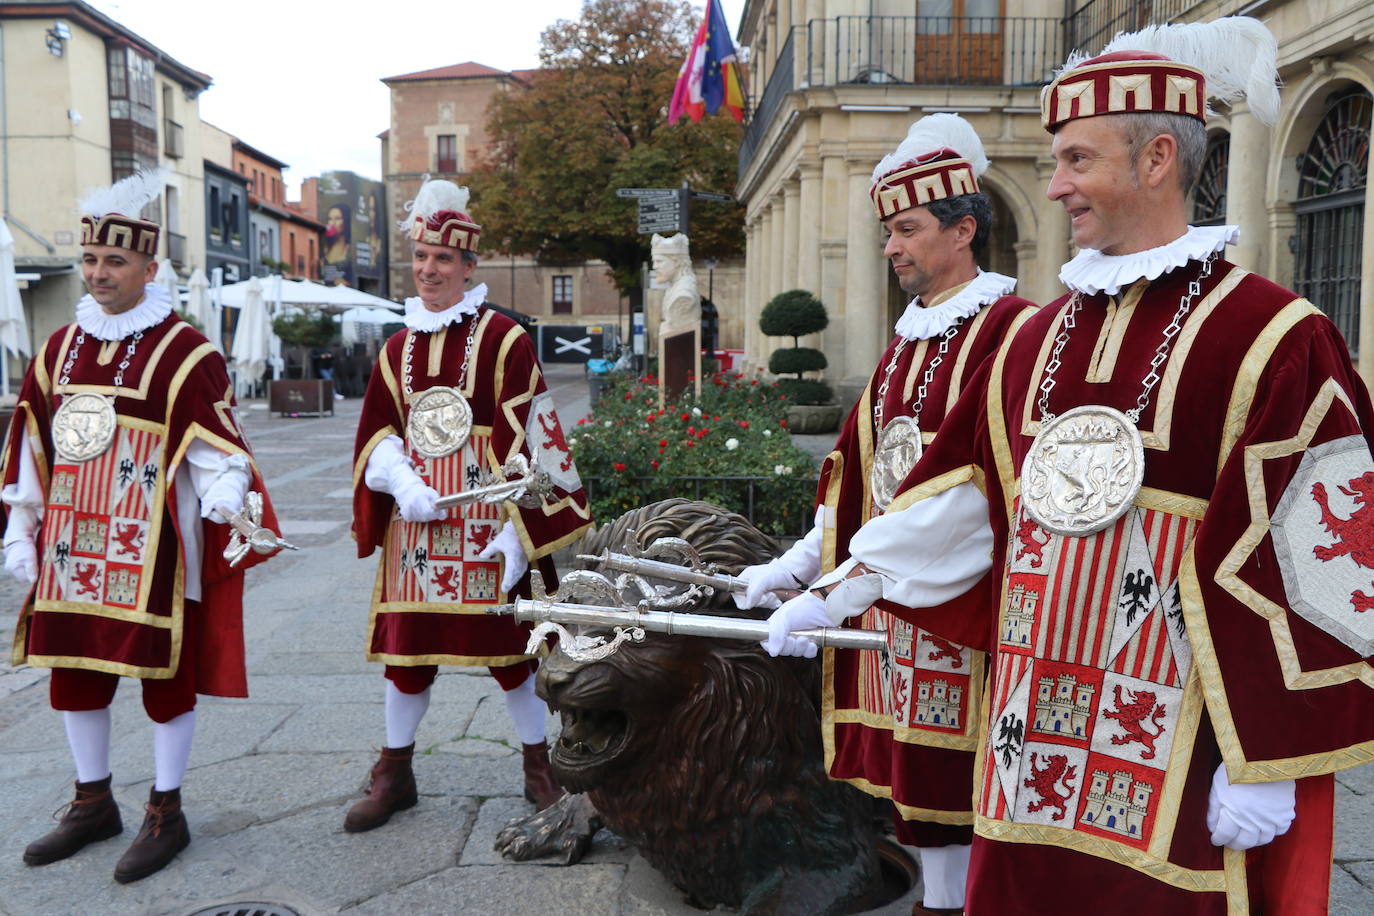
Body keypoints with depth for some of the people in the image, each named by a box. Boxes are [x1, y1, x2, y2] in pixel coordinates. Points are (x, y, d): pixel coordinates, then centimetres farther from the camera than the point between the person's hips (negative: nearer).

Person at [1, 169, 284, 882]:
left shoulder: (184, 353, -9)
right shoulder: (59, 348, 10)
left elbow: (217, 450, -13)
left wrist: (227, 509, -29)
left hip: (153, 552, -6)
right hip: (72, 547, 6)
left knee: (165, 674, 5)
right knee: (73, 671, 15)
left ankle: (166, 814, 21)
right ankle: (93, 803, 34)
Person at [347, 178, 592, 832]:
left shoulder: (503, 339, -6)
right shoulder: (399, 346, 11)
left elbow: (528, 440, -10)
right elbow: (377, 432, 10)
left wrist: (518, 531, -15)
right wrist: (402, 484, -11)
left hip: (483, 524, -4)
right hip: (413, 519, 4)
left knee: (506, 645, 5)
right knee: (406, 643, 11)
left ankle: (539, 770, 23)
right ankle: (394, 773, 28)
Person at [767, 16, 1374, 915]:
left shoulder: (1272, 339, -10)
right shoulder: (1040, 337, 8)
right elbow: (956, 503, 11)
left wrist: (1268, 768, -11)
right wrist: (835, 593, 11)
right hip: (1039, 734, 5)